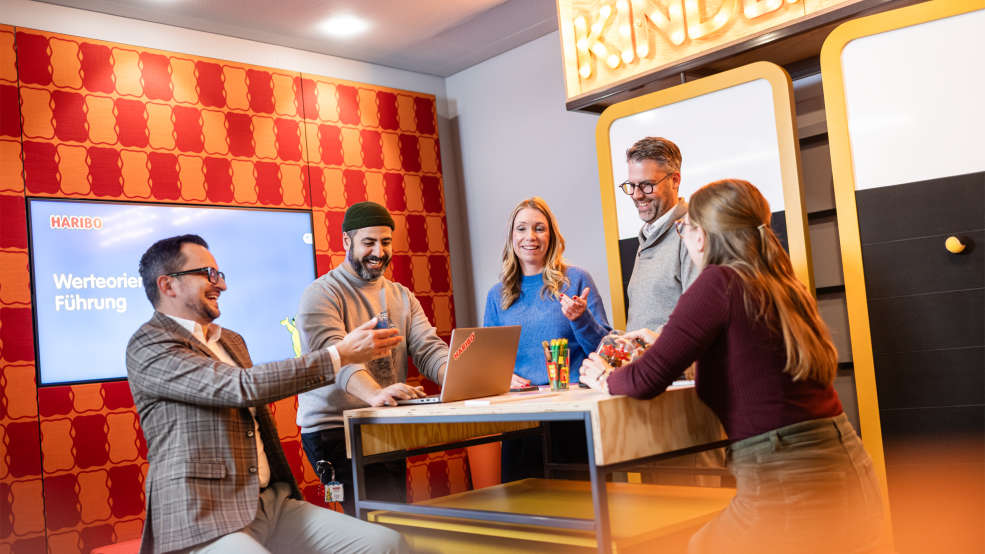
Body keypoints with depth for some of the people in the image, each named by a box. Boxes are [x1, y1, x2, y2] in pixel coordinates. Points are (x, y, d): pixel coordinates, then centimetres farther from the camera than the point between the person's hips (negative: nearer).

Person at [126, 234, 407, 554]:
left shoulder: (231, 341, 22)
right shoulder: (147, 347, -6)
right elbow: (243, 387, -18)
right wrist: (340, 354, -16)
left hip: (270, 503, 8)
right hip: (202, 518, -8)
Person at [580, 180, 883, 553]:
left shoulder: (720, 282, -12)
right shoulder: (783, 286, 10)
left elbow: (647, 381, -14)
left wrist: (604, 378, 8)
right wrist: (663, 342, 33)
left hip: (793, 487, -7)